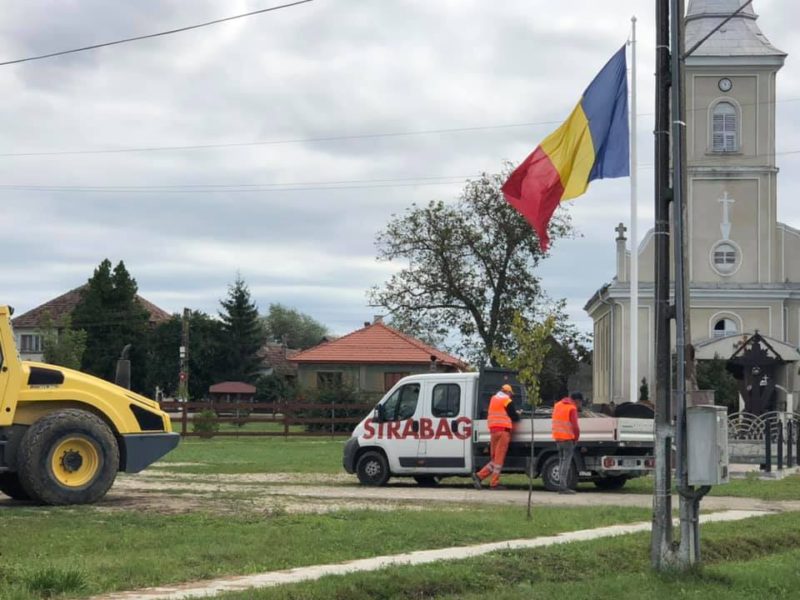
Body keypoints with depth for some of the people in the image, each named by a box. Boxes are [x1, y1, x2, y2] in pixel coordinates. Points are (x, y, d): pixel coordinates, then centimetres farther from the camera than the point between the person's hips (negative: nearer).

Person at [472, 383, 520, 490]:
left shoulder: (493, 399, 18)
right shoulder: (507, 401, -5)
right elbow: (514, 417, -4)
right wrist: (518, 414, 21)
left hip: (493, 429, 7)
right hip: (503, 430, -7)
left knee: (495, 458, 13)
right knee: (499, 458, -5)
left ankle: (479, 475, 2)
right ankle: (494, 483, -6)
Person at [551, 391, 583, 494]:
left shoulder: (558, 405, 15)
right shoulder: (572, 409, -10)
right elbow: (575, 426, -15)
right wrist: (576, 438, -1)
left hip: (558, 437, 8)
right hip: (568, 438, -8)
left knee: (562, 462, 14)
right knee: (566, 462, -6)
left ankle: (563, 486, 15)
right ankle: (563, 487, -9)